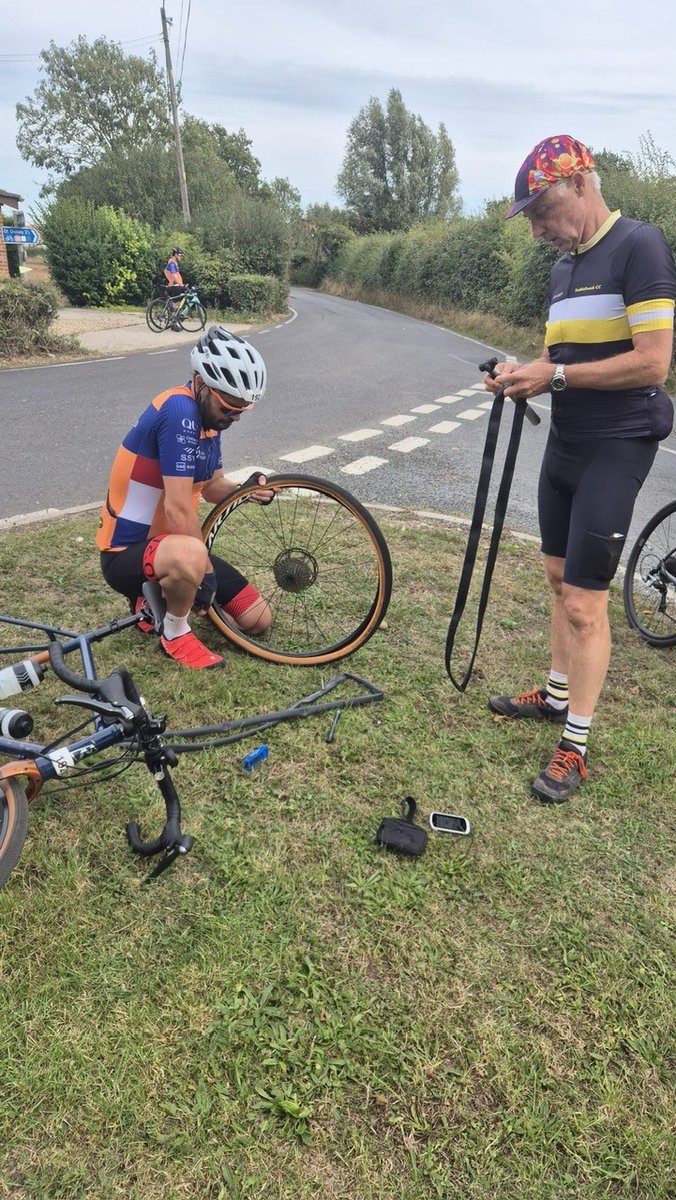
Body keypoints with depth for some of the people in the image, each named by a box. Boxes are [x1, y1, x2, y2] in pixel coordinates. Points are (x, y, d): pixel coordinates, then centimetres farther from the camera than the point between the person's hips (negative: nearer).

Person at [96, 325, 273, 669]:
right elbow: (178, 508, -28)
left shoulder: (208, 414, 3)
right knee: (190, 556, -44)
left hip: (171, 541, 9)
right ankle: (175, 634, -12)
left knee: (258, 620, 6)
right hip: (126, 553, -9)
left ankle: (158, 599, 20)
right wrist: (206, 569, -19)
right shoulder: (180, 410, -25)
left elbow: (212, 486, 13)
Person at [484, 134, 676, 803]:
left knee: (584, 601, -7)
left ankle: (575, 748, 5)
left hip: (615, 447, -9)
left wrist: (554, 376, -18)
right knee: (559, 578, 15)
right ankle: (558, 694, 32)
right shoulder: (563, 266, 13)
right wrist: (525, 375, -1)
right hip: (565, 442, 9)